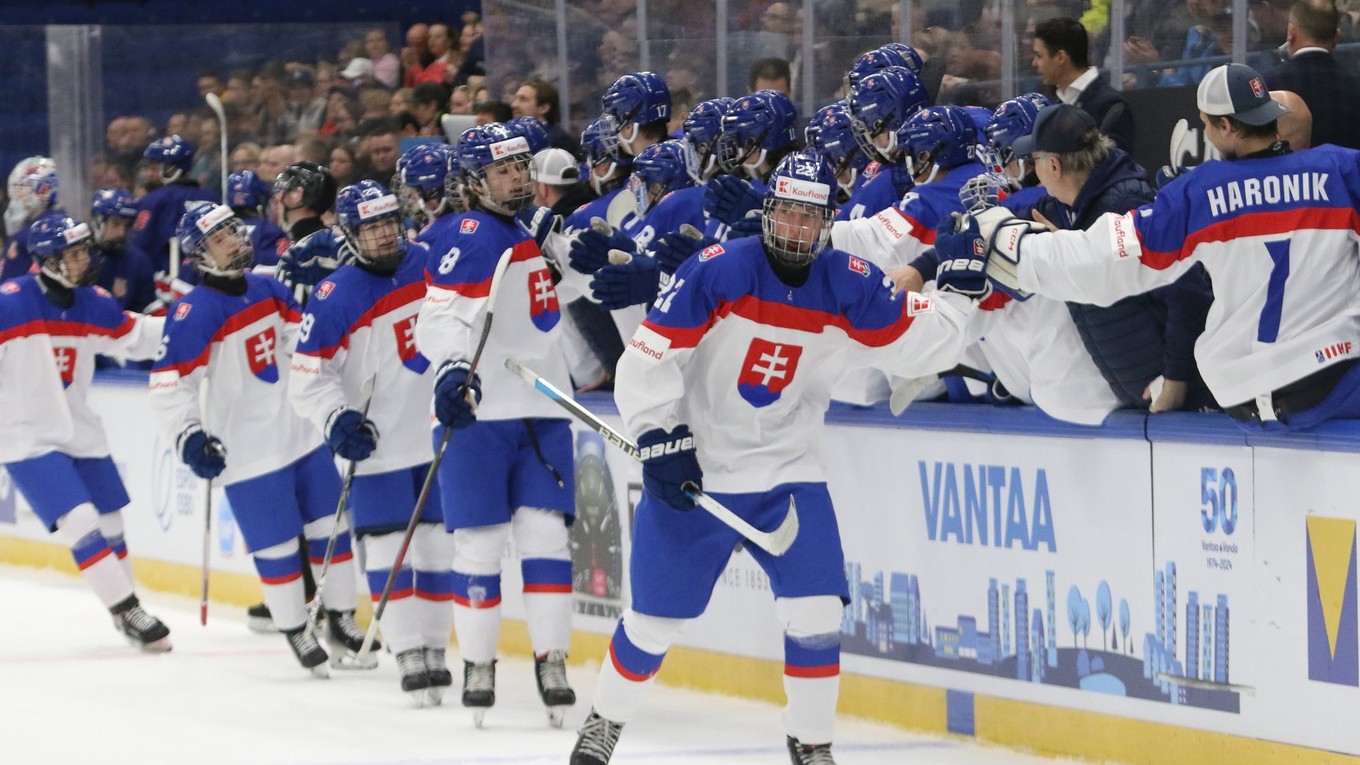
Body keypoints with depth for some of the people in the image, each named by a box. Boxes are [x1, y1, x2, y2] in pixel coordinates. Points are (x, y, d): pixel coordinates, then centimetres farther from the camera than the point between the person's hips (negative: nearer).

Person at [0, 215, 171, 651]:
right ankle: (128, 613, -12)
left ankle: (127, 614, 33)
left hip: (80, 433, 7)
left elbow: (135, 337, 9)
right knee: (81, 524, -18)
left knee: (110, 527, 15)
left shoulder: (92, 304, 0)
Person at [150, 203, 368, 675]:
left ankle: (341, 622, 23)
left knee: (331, 527, 10)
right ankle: (295, 634, 13)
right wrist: (189, 437, -24)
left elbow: (303, 340, 22)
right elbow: (168, 384, -17)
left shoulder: (267, 290, 5)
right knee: (277, 545, -3)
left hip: (301, 433, 6)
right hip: (248, 453, -6)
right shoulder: (194, 314, -15)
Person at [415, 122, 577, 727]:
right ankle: (478, 665, 8)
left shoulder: (536, 232, 15)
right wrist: (451, 368, -38)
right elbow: (442, 315, -23)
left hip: (541, 412, 6)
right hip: (478, 412, -6)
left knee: (546, 534, 0)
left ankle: (551, 661, 2)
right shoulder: (469, 236, -9)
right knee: (480, 541, -3)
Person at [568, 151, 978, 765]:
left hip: (789, 473, 2)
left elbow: (916, 344, 1)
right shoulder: (716, 272, -16)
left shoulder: (850, 287, -5)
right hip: (694, 469, -2)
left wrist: (957, 296, -14)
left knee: (816, 614, -10)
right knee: (655, 617, 7)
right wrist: (660, 442, -19)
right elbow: (648, 358, -15)